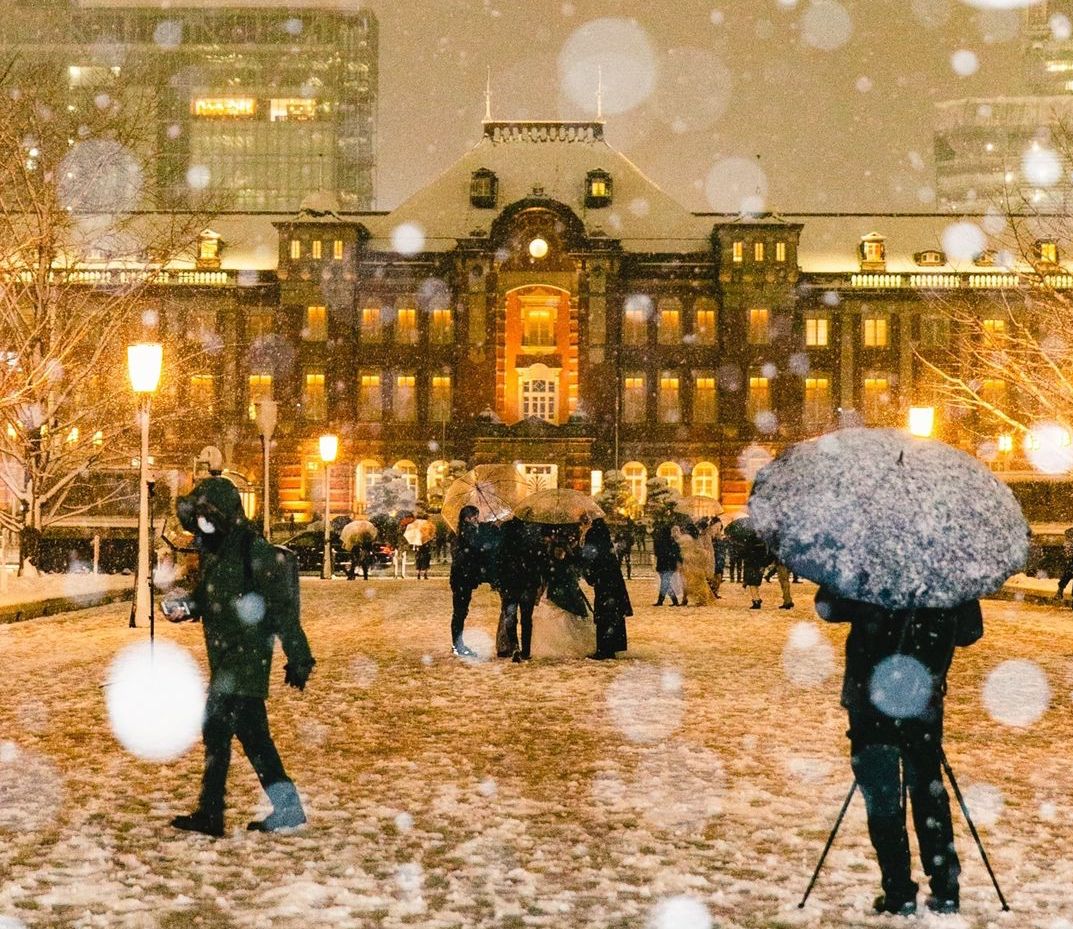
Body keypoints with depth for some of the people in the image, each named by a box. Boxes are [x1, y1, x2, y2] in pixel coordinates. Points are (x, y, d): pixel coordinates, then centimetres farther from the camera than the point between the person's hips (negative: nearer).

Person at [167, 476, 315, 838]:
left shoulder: (253, 551, -16)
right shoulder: (213, 549, 11)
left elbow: (282, 608, -16)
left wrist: (298, 658, -16)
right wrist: (185, 607, 2)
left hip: (246, 655, -10)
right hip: (225, 656, 10)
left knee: (217, 728, -10)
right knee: (251, 734, 12)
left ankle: (209, 814, -5)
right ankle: (287, 809, 19)